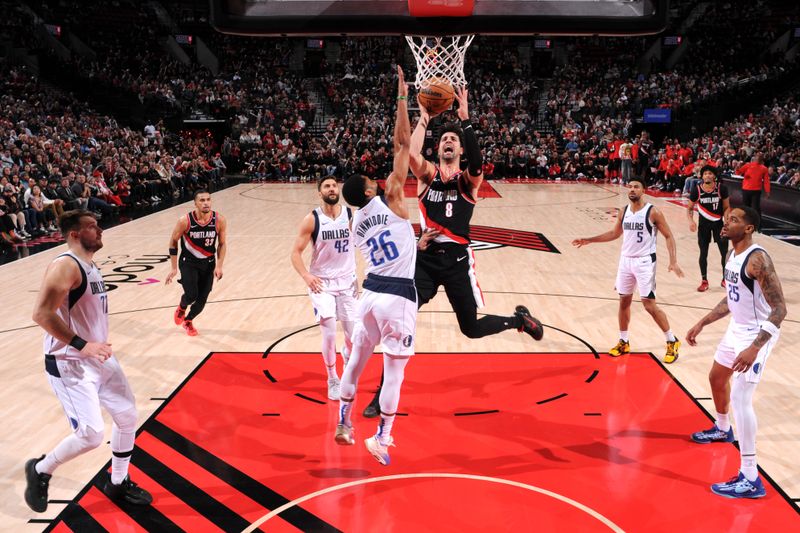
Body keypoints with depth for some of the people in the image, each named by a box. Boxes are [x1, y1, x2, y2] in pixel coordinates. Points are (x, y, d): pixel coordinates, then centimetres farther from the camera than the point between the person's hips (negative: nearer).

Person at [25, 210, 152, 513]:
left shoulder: (90, 266, 11)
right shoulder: (65, 266, -19)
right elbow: (41, 314, -27)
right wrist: (81, 345, -27)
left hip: (98, 357, 10)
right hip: (69, 364, -9)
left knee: (127, 415, 11)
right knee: (91, 435, -13)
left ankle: (117, 483, 29)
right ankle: (40, 470, 16)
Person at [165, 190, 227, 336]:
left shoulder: (220, 221, -17)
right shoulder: (185, 221, -21)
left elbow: (222, 244, -2)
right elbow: (173, 242, -7)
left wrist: (219, 266, -10)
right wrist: (173, 268, -6)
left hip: (208, 263, 2)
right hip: (188, 262, -2)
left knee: (202, 299, 4)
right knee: (191, 295, -17)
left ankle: (188, 321, 35)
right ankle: (181, 308, 21)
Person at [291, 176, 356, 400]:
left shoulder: (351, 215, -6)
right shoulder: (312, 219, -11)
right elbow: (296, 252, -8)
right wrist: (306, 275, -24)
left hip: (347, 280, 2)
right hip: (322, 283, -2)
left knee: (354, 336, 3)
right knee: (329, 334, -9)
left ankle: (348, 355, 41)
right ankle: (332, 379, 14)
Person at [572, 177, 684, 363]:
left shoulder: (653, 212, -12)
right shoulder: (623, 211, 5)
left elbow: (669, 236, -8)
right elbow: (615, 233, 20)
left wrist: (673, 261, -19)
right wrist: (588, 240, 17)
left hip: (645, 262, -6)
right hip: (626, 261, 6)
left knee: (649, 305, -7)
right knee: (624, 301, 11)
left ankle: (672, 342, 8)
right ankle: (624, 342, 25)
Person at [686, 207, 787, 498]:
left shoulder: (757, 260, -25)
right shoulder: (732, 255, 4)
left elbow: (779, 308, -28)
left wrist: (755, 348, -35)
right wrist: (702, 323, 16)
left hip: (757, 334, -10)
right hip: (737, 329, 10)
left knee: (740, 398, -16)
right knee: (717, 378, 26)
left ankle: (750, 479, -10)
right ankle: (722, 429, 55)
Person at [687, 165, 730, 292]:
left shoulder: (721, 188, -13)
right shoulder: (696, 190, -12)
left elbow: (727, 208, -4)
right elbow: (690, 208, 0)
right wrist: (691, 221, -17)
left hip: (719, 223, 0)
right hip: (703, 224, 0)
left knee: (725, 252, 3)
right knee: (703, 253, 3)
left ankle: (725, 279, 21)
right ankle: (704, 281, 15)